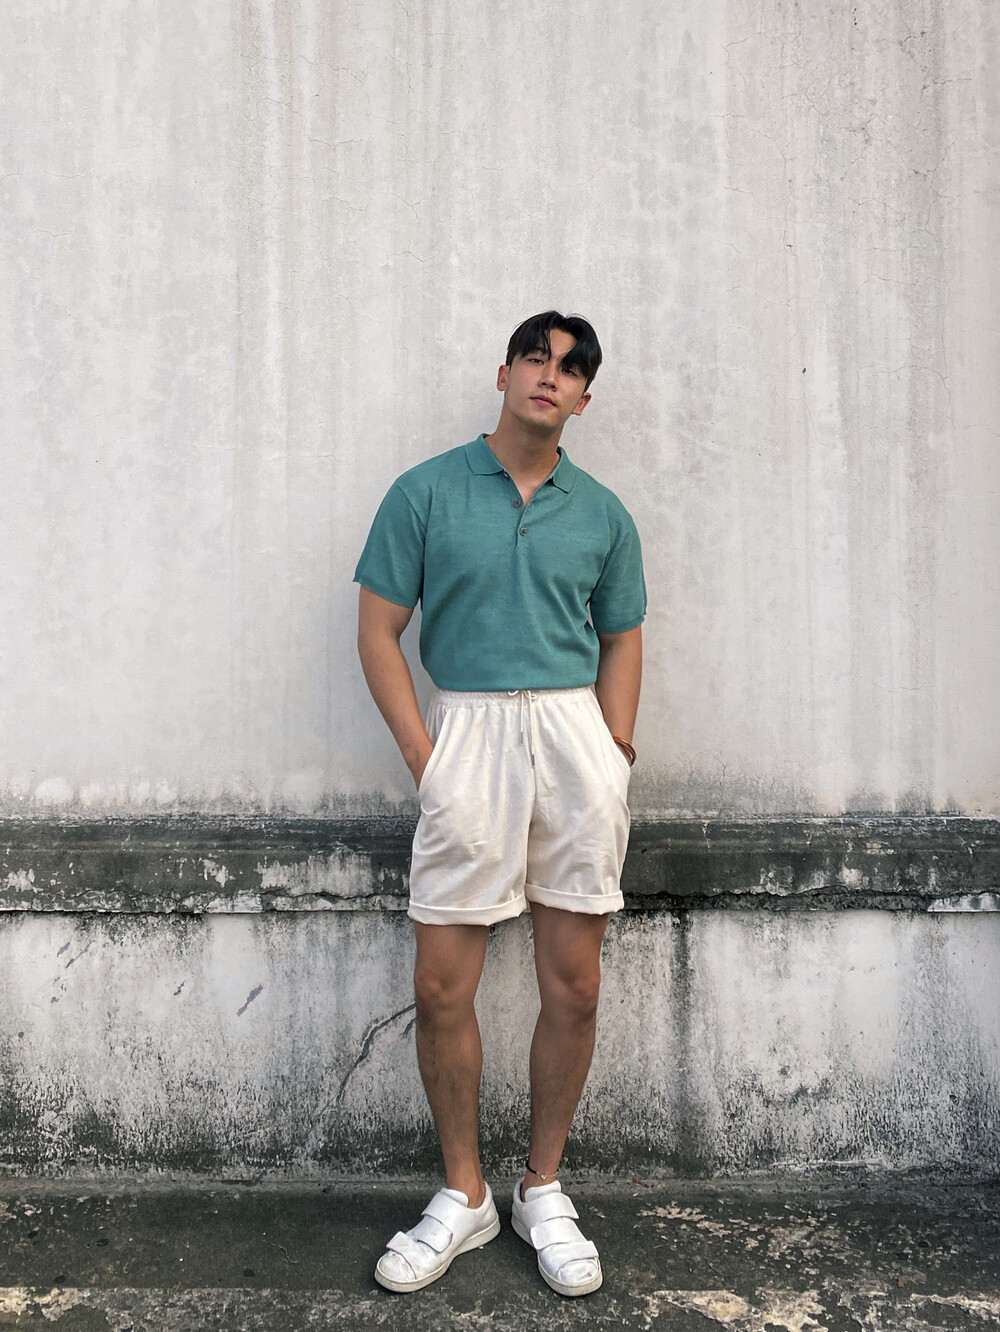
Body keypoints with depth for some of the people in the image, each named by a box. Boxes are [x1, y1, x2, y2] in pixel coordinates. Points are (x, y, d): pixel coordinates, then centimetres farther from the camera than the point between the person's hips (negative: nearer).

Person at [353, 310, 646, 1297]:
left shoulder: (602, 513, 12)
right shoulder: (426, 492, 4)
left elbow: (622, 641, 16)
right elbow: (378, 631, 2)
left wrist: (614, 755, 4)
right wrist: (423, 755, -6)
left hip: (576, 730, 2)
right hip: (465, 729, -2)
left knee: (573, 986, 5)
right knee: (441, 987, 0)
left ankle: (543, 1191, 25)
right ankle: (463, 1195, 21)